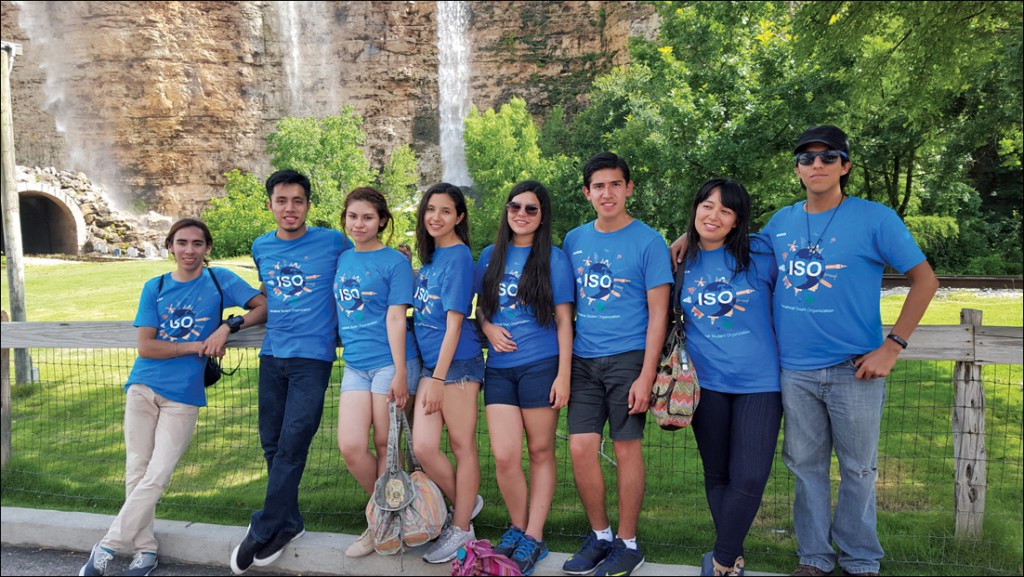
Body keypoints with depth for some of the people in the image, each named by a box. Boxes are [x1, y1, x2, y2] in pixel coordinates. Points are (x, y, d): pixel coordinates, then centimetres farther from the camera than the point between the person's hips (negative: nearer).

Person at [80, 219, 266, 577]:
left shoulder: (219, 280, 1)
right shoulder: (155, 287, 5)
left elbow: (264, 307, -4)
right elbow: (145, 347, -1)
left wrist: (228, 327, -17)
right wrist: (198, 346, -10)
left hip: (183, 395, -2)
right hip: (143, 387, 3)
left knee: (156, 478, -6)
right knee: (136, 473, 4)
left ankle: (108, 547, 6)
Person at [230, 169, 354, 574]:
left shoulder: (333, 242, -3)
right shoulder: (261, 248, 11)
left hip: (313, 357, -5)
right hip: (272, 357, 5)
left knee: (291, 445, -7)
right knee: (272, 445, 9)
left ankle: (265, 531, 5)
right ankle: (288, 522, 23)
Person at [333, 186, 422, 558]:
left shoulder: (394, 261, -3)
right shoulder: (341, 260, 14)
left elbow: (396, 318, -10)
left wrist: (400, 374, -14)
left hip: (390, 363, -5)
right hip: (355, 365, 5)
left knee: (385, 445, 1)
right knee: (350, 446, -4)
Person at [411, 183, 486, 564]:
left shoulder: (458, 257, -10)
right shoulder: (429, 255, 14)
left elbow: (454, 323, -14)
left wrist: (438, 379, -15)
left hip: (457, 361, -7)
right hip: (428, 361, 7)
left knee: (462, 445, 3)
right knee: (423, 447, 0)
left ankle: (461, 529, 16)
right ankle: (464, 504, 23)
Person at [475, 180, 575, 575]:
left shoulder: (554, 259, 1)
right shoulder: (490, 256, 12)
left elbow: (563, 321, 0)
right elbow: (480, 306, 21)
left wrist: (564, 374, -7)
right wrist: (489, 329, -2)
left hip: (541, 365, -3)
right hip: (499, 368, 3)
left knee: (540, 453, 4)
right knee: (504, 456, -3)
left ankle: (533, 537, 16)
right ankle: (517, 527, 20)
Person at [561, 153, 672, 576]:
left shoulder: (648, 241, -3)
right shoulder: (574, 240, 11)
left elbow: (658, 313, -5)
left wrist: (646, 375, -13)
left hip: (627, 358, -4)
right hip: (583, 360, 4)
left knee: (626, 448, 1)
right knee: (580, 447, 0)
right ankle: (600, 536, 19)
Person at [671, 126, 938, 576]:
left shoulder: (875, 219, -5)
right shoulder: (781, 222, 7)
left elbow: (924, 280, -3)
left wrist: (892, 346, -10)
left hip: (855, 369, -3)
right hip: (794, 370, 3)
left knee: (858, 469, 9)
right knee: (806, 465, 12)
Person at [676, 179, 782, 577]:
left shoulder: (760, 253, -3)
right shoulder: (682, 261, 5)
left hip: (758, 381, -2)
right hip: (706, 382, 2)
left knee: (750, 478, -6)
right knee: (717, 475, 12)